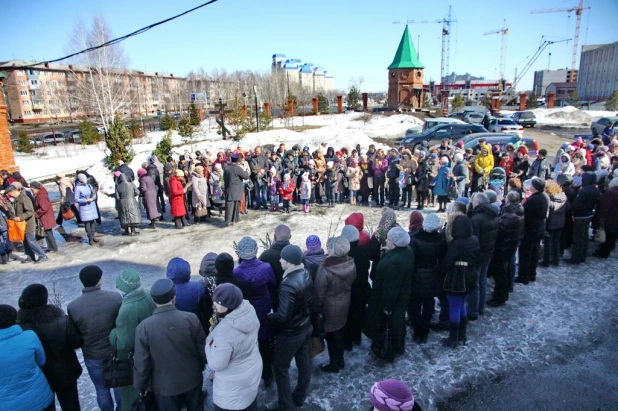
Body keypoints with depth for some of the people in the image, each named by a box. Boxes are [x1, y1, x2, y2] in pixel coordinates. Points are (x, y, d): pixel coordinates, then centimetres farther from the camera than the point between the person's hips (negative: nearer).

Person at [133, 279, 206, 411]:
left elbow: (141, 363, -15)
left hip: (164, 386, -1)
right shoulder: (191, 319, -20)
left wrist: (140, 386, 4)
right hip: (192, 380, 1)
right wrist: (201, 366, 12)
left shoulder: (144, 327, -22)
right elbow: (203, 349, -9)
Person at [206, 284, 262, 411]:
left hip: (234, 384, -6)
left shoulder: (224, 330, -38)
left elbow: (216, 364, -27)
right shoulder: (249, 310, -17)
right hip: (253, 369, 6)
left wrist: (209, 341, -14)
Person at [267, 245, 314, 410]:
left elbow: (283, 316, -30)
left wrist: (270, 316, -12)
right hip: (306, 327, 8)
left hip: (290, 334, -8)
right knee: (304, 362, 22)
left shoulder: (288, 285, -32)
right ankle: (299, 397, 42)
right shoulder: (306, 275, -6)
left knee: (281, 367, 12)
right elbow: (311, 301, 6)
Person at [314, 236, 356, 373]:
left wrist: (317, 308, -5)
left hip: (330, 306, -5)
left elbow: (319, 292, -20)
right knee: (341, 332, 23)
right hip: (345, 303, 6)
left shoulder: (325, 269, -32)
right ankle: (340, 360, 40)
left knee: (332, 335, 14)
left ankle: (334, 364, 31)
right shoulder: (351, 263, -15)